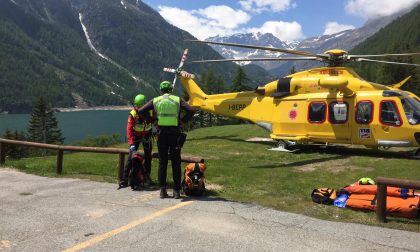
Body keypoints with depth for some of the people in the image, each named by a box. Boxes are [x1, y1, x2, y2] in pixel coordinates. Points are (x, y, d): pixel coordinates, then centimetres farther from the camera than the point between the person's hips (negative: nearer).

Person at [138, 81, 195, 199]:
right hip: (175, 134, -1)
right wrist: (183, 121, -2)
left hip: (162, 134, 1)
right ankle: (176, 191, 6)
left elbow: (141, 111, -1)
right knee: (176, 163, 5)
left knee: (162, 162, 9)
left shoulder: (156, 101, 5)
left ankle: (163, 190, 9)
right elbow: (191, 110, -10)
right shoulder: (177, 100, 1)